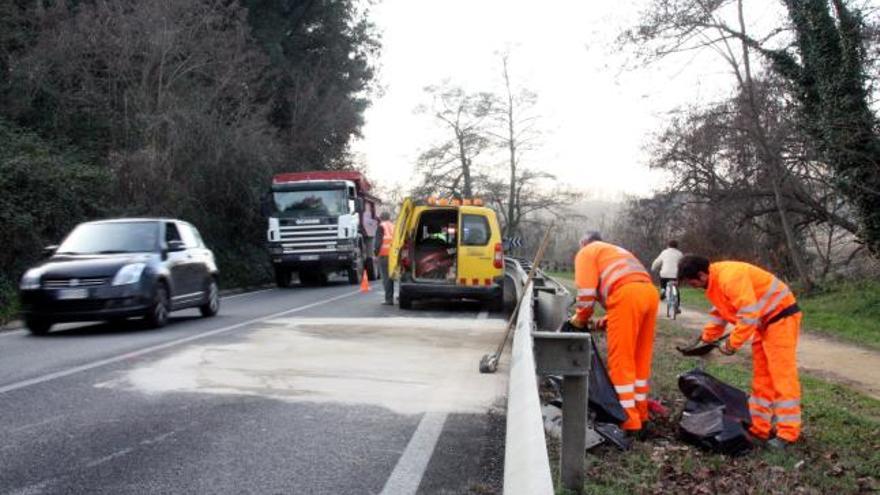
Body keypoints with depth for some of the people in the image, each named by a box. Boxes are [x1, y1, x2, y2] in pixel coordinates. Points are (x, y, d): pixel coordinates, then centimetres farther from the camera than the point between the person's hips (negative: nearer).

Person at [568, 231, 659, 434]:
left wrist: (581, 318, 18)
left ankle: (628, 419, -2)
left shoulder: (586, 252, 17)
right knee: (640, 358, 15)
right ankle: (640, 413, 23)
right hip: (650, 292, 8)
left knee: (621, 360, -3)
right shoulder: (617, 251, 39)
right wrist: (607, 320, 32)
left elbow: (586, 290, 3)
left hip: (627, 295, -8)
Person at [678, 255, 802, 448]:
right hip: (764, 321, 10)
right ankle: (759, 427, 16)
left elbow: (749, 315, -30)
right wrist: (706, 339, 13)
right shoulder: (714, 281, 4)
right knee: (761, 377, 11)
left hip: (781, 315, -10)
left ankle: (788, 433, -5)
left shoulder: (730, 278, -29)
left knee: (782, 375, -9)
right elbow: (720, 312, 18)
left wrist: (732, 343, -21)